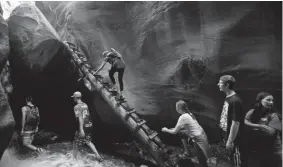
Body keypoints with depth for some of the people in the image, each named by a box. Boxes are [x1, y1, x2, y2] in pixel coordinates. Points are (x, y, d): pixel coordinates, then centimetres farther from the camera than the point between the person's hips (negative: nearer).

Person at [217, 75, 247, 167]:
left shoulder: (235, 101, -22)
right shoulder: (228, 98, 6)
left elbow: (236, 123, -23)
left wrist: (230, 141, -20)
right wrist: (226, 139, 16)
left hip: (234, 140, -9)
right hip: (227, 137, 9)